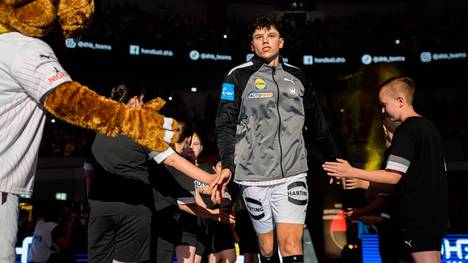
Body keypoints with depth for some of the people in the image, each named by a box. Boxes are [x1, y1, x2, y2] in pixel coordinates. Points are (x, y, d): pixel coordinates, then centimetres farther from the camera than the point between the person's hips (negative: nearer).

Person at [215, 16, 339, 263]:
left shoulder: (297, 76, 11)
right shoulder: (239, 76, 2)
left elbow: (318, 125, 17)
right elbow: (225, 124, -3)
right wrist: (227, 165, -16)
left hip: (292, 175, 1)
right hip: (254, 176, -1)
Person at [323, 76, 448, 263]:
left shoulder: (405, 130, -14)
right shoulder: (430, 128, 13)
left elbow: (393, 176, -20)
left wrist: (351, 172, -17)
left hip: (418, 216, -9)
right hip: (436, 213, 9)